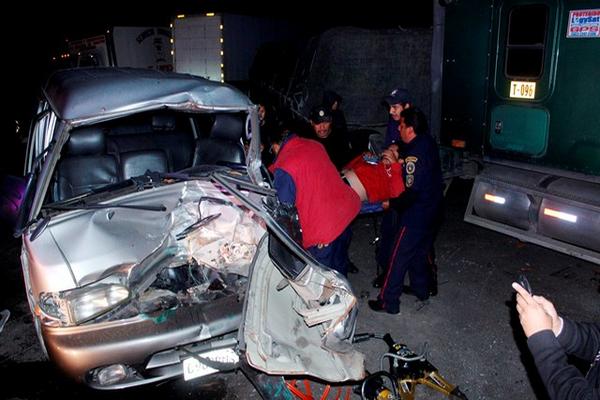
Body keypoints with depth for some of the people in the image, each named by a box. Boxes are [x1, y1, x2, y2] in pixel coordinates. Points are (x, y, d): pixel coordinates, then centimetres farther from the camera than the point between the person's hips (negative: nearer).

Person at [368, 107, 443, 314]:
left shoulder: (415, 154, -26)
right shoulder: (427, 142, 3)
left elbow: (412, 191, -27)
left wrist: (391, 204, -13)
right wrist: (397, 162, 1)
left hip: (416, 216, -9)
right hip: (432, 210, 9)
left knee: (398, 257, 2)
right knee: (419, 252, 25)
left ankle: (388, 301, 12)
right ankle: (421, 289, 41)